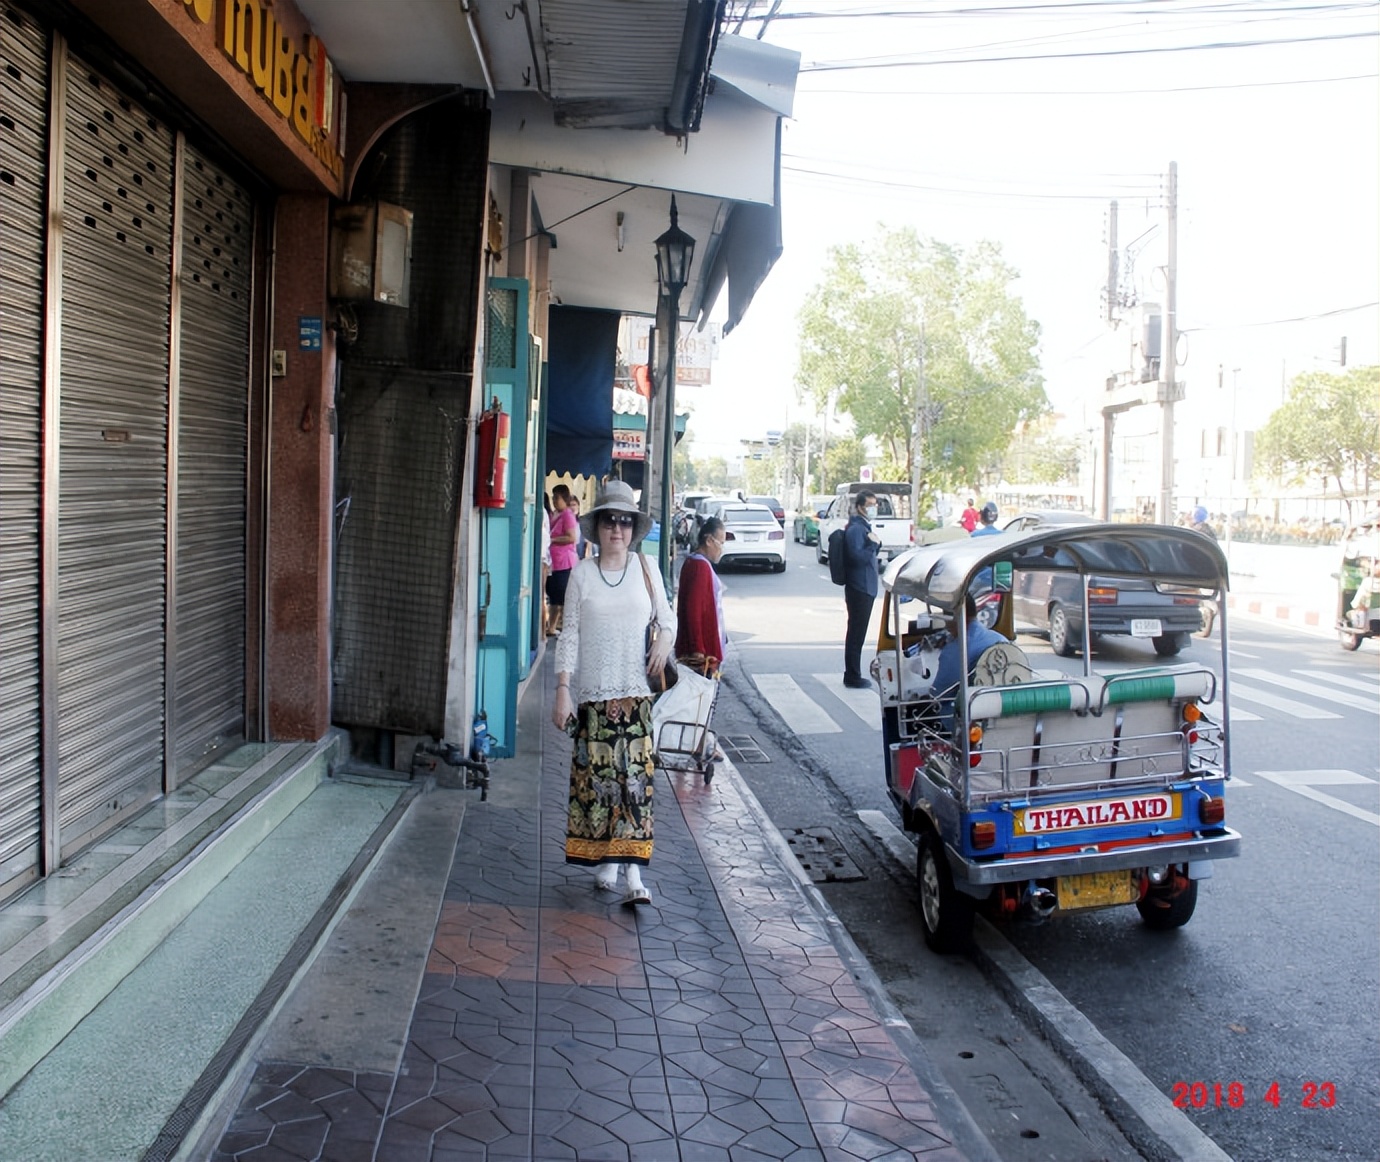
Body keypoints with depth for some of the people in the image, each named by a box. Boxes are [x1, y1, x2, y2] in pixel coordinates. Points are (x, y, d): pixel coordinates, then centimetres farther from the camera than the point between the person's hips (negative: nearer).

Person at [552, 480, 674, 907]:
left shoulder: (645, 570, 4)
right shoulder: (582, 573, 2)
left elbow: (667, 617, 16)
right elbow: (569, 635, 1)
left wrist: (665, 640, -7)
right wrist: (563, 689, -6)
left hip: (635, 691, 0)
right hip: (593, 691, 0)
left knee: (635, 776, -6)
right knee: (597, 775, 2)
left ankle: (635, 874, -6)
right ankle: (605, 863, 17)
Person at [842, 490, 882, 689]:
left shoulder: (863, 527, 17)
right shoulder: (856, 529, -15)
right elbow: (856, 556, -26)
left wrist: (874, 544, 4)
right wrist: (873, 544, -19)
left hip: (864, 588, 10)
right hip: (859, 589, -10)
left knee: (856, 633, 15)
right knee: (856, 634, -5)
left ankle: (853, 675, 22)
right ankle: (853, 677, 1)